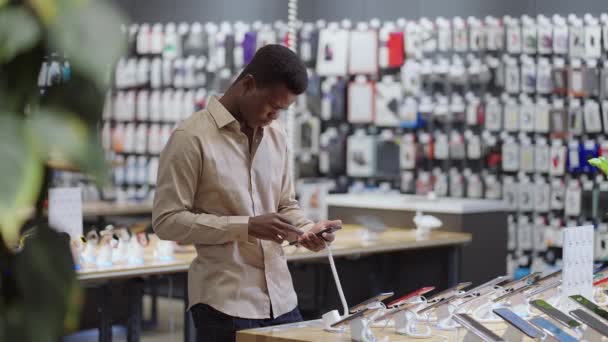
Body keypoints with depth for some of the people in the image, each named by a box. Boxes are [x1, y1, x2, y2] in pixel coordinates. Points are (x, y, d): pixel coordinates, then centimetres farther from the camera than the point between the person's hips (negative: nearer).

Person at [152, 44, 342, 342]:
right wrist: (246, 227, -19)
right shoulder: (191, 137, -9)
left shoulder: (277, 136, 11)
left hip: (281, 299, 6)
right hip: (225, 303, -6)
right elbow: (167, 220, -12)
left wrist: (305, 229, -2)